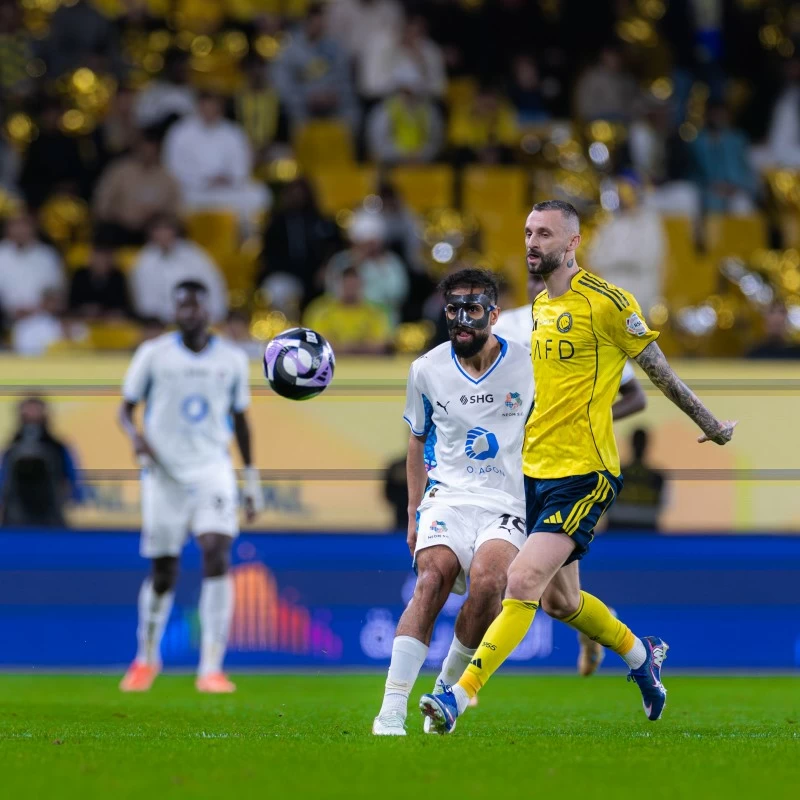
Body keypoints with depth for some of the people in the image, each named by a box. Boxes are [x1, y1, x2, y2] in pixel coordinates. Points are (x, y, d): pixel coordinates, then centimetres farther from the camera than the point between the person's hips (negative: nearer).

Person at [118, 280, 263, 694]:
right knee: (162, 573, 4)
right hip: (165, 473, 0)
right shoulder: (153, 353, 1)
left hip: (213, 469, 0)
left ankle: (211, 668, -20)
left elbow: (240, 419, 16)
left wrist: (251, 479, 15)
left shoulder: (232, 360, 7)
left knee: (217, 555, -19)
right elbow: (126, 408, 5)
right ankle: (147, 657, 29)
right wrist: (135, 436, -17)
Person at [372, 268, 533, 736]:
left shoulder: (529, 368, -2)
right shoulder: (428, 370, 5)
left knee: (486, 582, -29)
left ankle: (449, 689, -7)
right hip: (448, 496, 1)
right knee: (432, 578, -26)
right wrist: (415, 512, 18)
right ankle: (392, 710, -29)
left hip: (508, 504, -1)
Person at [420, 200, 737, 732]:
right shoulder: (541, 305, 11)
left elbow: (659, 368, -3)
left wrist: (711, 425, 6)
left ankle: (461, 696, -21)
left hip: (583, 473, -8)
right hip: (537, 469, 8)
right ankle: (642, 654, 41)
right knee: (558, 600, 16)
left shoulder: (605, 302, -12)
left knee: (524, 582, -19)